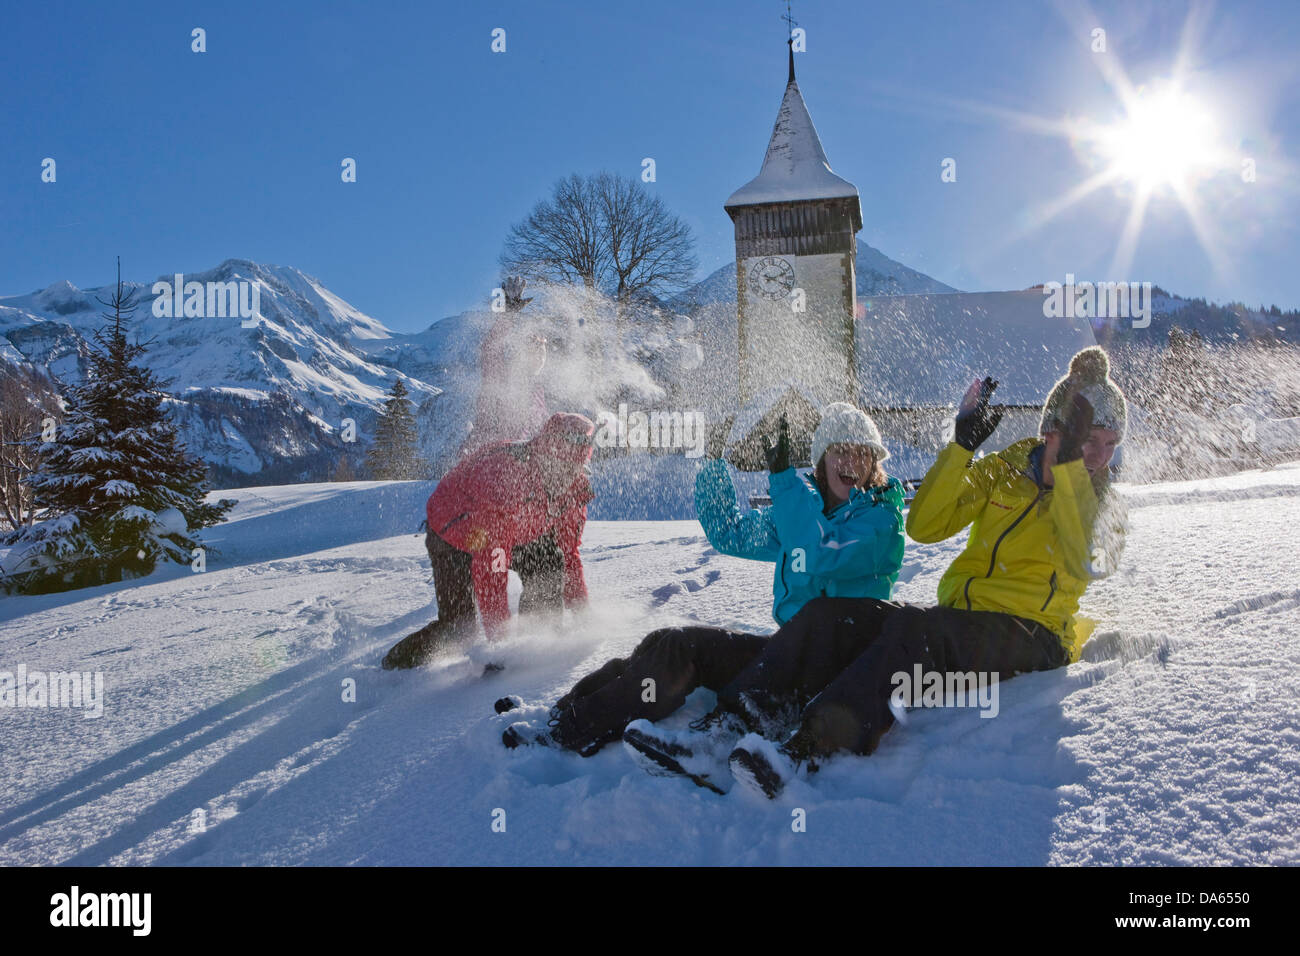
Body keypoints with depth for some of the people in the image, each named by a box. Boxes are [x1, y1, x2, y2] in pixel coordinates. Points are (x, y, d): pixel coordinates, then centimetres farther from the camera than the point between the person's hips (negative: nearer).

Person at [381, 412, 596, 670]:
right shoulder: (507, 477, -41)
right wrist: (499, 638, -40)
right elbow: (489, 569, -41)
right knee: (457, 629, -13)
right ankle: (398, 661, 13)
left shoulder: (574, 486, -19)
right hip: (453, 533, -5)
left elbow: (569, 553, -4)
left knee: (549, 564, -24)